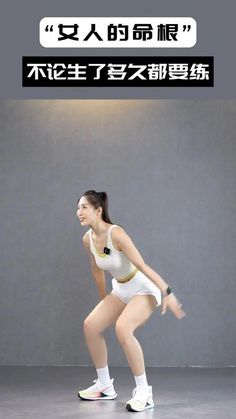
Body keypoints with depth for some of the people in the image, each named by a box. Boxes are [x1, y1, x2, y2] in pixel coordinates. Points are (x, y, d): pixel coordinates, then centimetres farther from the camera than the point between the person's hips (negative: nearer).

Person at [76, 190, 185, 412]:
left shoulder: (116, 234, -26)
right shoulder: (88, 239, -3)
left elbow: (142, 265, -28)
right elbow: (97, 270, 12)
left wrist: (167, 292, -30)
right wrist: (104, 300, 21)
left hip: (145, 289, -8)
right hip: (121, 290, 8)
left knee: (122, 328, -30)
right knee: (90, 325, -1)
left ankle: (143, 392, -18)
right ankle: (105, 386, 15)